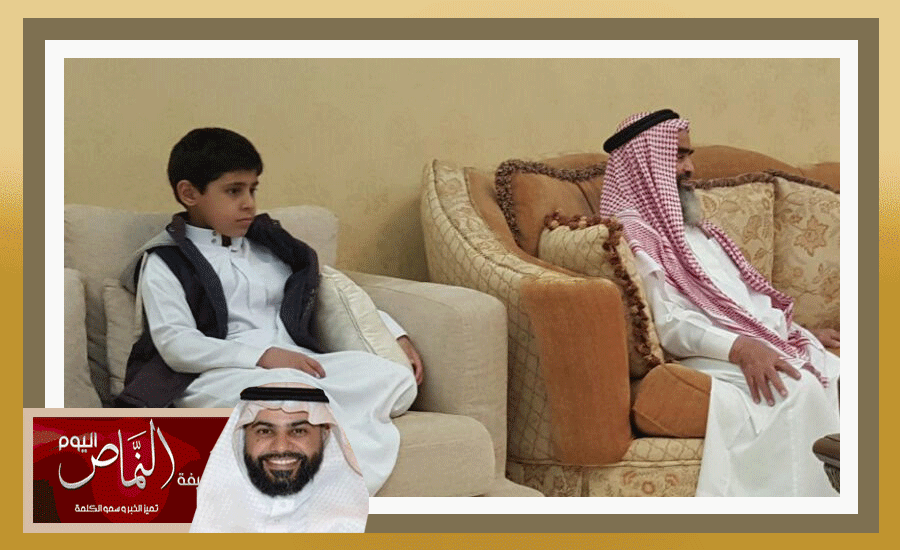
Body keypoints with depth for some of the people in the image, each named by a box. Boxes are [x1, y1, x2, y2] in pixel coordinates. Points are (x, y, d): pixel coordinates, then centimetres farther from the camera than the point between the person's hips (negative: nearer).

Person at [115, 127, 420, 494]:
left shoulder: (270, 247, 24)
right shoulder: (165, 262, 7)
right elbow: (174, 343, -7)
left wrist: (395, 335, 12)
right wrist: (263, 356, -19)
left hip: (299, 365, 6)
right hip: (218, 377, -6)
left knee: (397, 379, -21)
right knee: (296, 388, -39)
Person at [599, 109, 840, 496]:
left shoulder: (689, 228, 25)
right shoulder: (632, 235, -5)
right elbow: (668, 324, -16)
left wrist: (803, 333, 16)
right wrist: (740, 348, -27)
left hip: (762, 342, 9)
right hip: (708, 360, -9)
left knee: (834, 372, -11)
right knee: (796, 388, -30)